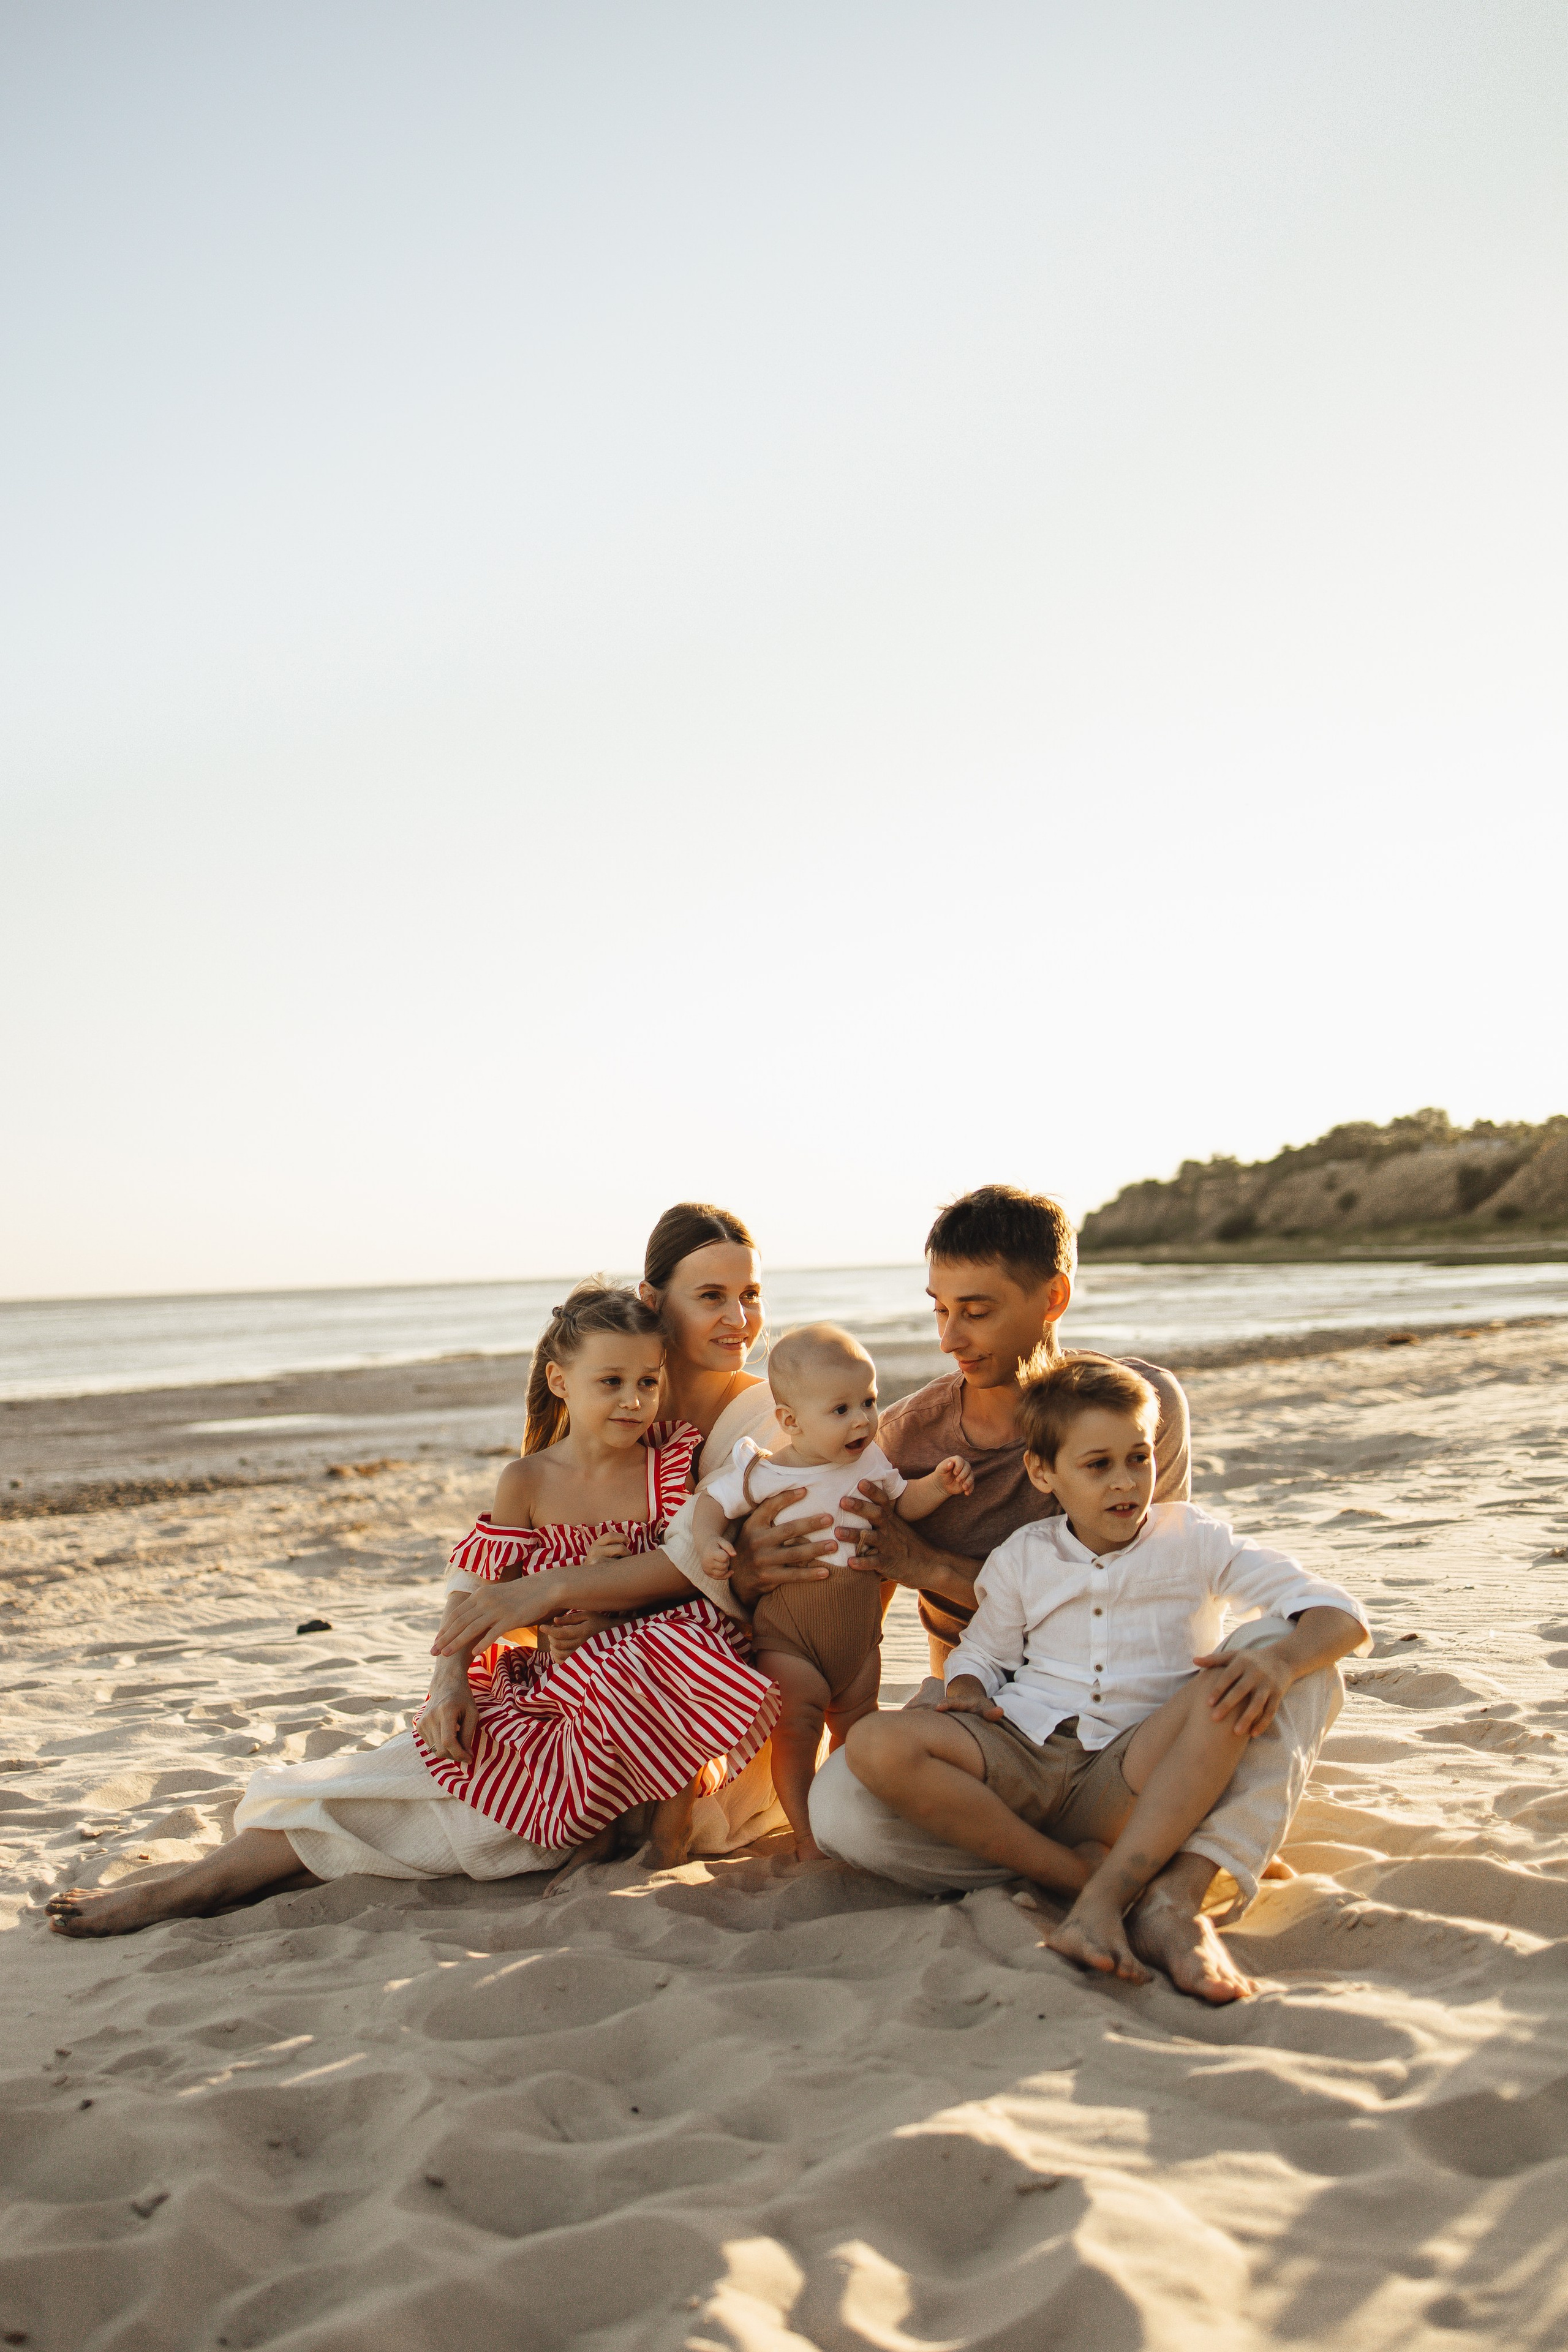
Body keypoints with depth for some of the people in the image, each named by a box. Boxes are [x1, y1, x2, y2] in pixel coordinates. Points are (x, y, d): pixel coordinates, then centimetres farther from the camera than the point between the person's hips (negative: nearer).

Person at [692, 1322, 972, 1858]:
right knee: (796, 1731, -5)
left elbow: (903, 1503, 12)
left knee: (858, 1730, 16)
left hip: (858, 1624, 5)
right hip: (787, 1629, -4)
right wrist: (708, 1542, -23)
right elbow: (713, 1499, -4)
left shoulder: (869, 1462, -1)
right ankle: (806, 1834, 10)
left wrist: (939, 1483, -6)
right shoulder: (763, 1473, -14)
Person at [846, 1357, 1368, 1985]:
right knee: (876, 1745, -25)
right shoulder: (1021, 1560, 11)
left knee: (1229, 1693, -31)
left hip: (1133, 1778, -1)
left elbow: (1342, 1617, -3)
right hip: (1023, 1762, 2)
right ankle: (1080, 1871, -23)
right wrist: (967, 1693, -4)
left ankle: (1102, 1900, -37)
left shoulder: (1194, 1542, 3)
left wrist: (1279, 1662, -27)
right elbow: (980, 1656, 22)